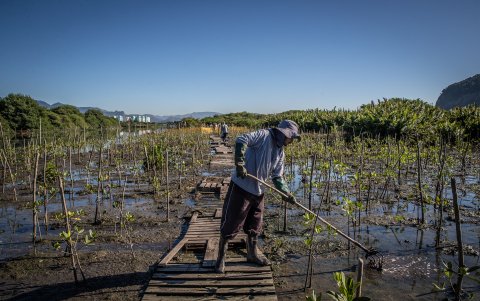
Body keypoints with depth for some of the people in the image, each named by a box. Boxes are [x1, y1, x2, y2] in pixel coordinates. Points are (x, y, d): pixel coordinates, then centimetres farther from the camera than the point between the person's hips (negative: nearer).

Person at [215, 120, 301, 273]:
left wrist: (287, 194, 1)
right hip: (241, 187, -8)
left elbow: (277, 177, 14)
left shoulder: (280, 153, 12)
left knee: (255, 225, 19)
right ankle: (221, 258, 18)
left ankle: (252, 254, 39)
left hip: (258, 191, 8)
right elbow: (241, 140, -26)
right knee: (231, 223, 2)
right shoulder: (264, 135, -13)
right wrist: (240, 164, -29)